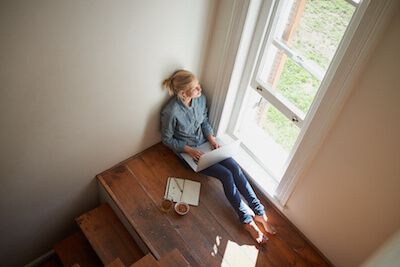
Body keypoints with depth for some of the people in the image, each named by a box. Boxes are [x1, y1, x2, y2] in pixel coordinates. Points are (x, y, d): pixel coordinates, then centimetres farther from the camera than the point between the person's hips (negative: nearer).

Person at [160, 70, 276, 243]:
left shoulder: (200, 98, -10)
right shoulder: (171, 112, -27)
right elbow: (167, 139, -13)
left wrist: (212, 140, -7)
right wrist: (189, 150, -19)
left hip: (204, 143, 5)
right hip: (186, 151, -5)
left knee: (235, 168, -16)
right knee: (226, 176, -19)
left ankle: (259, 213, -8)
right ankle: (247, 221, -7)